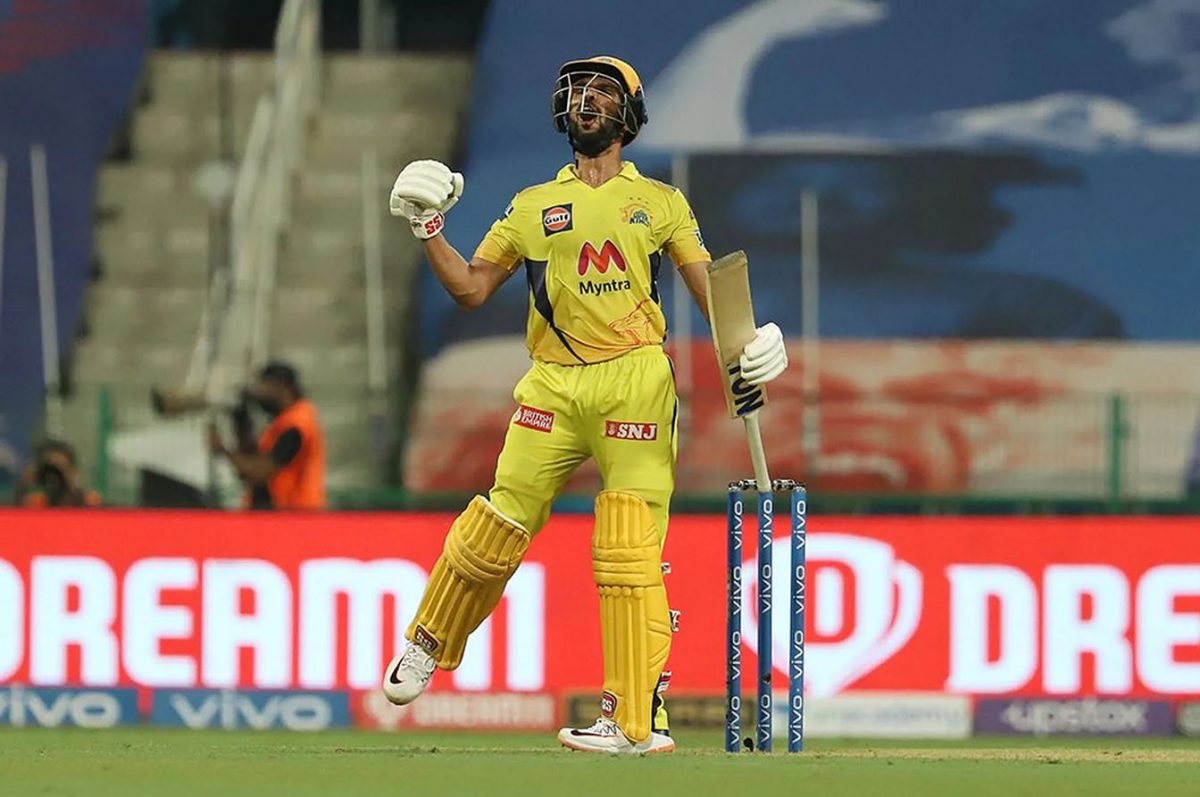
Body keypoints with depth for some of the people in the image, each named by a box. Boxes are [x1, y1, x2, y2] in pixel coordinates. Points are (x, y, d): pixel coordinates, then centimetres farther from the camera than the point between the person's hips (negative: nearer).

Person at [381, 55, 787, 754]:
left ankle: (637, 720, -9)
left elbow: (711, 287, 6)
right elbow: (471, 288, 15)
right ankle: (429, 646, 22)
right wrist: (428, 229, 2)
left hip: (636, 381, -2)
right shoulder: (533, 207, 17)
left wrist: (745, 342, -13)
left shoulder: (661, 203, 13)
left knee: (629, 552, -9)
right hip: (553, 386, 2)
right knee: (497, 529, -2)